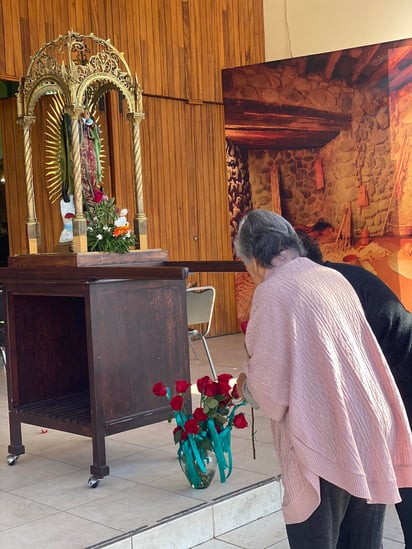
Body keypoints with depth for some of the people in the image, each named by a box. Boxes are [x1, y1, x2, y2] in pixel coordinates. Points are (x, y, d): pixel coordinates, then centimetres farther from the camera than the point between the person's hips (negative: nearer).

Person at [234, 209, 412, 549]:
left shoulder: (273, 292, -12)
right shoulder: (334, 278, 8)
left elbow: (271, 388, -14)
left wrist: (246, 382, 8)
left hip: (326, 446, -7)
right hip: (372, 433, 7)